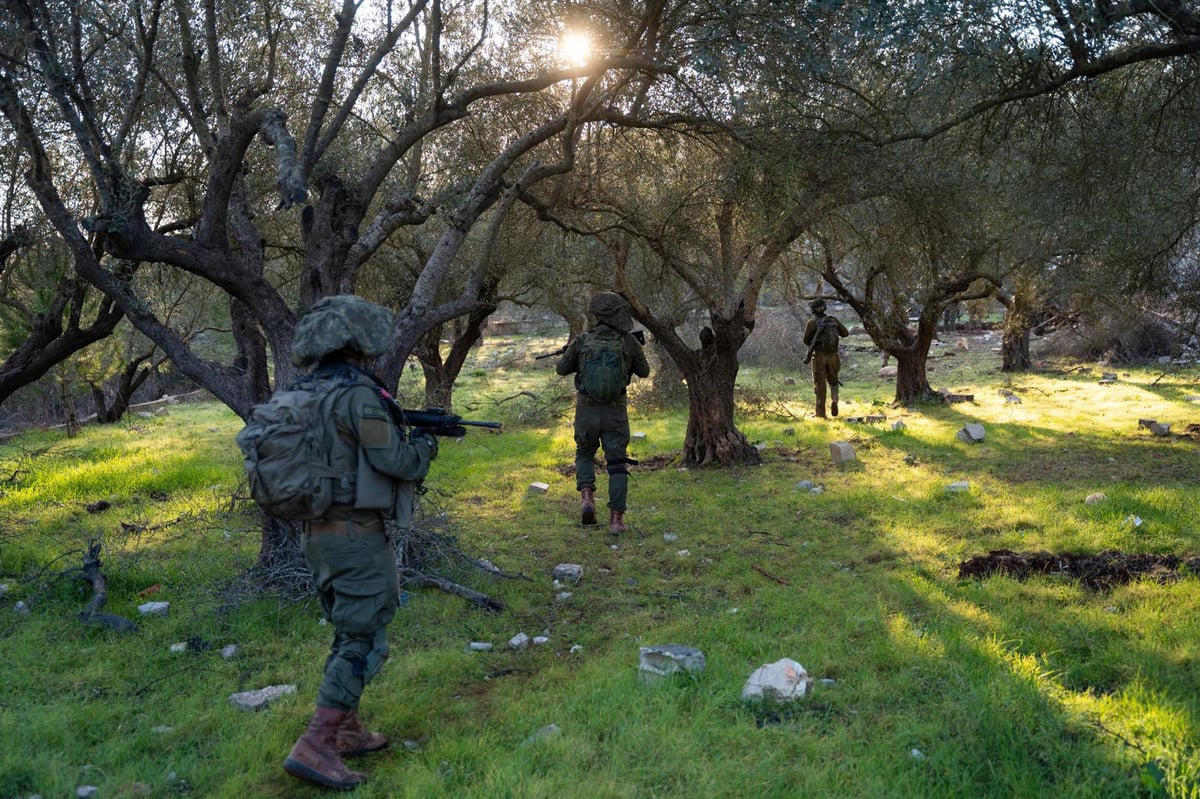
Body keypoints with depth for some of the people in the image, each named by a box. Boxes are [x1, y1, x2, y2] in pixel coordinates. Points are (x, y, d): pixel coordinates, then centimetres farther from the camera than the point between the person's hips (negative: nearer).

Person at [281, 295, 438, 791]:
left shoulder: (303, 392, 9)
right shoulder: (358, 393, -17)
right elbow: (392, 459, -17)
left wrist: (402, 437, 18)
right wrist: (425, 447, 3)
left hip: (315, 532, 9)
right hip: (356, 535, -9)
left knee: (349, 634, 20)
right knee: (364, 641, -1)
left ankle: (346, 730, 28)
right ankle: (315, 747, -3)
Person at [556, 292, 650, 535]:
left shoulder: (582, 340, -5)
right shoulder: (629, 341, -5)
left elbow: (561, 369, 8)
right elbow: (644, 371, 10)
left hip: (586, 409, 1)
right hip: (616, 412, -1)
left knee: (585, 455, 24)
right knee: (617, 464, 7)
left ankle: (587, 497, 2)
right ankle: (616, 519, 2)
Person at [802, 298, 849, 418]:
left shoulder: (812, 323, -8)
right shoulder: (834, 320, 2)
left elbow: (806, 341, -1)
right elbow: (845, 333, 12)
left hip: (818, 356, -3)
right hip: (833, 356, 3)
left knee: (819, 385, 5)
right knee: (833, 381, 21)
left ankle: (821, 413, 4)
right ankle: (834, 401, -4)